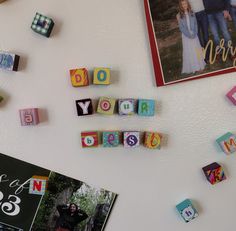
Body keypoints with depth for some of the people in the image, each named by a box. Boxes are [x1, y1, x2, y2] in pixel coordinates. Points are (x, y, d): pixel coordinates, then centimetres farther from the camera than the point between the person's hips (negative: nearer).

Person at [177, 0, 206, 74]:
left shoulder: (192, 13, 4)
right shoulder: (179, 15, -3)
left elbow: (195, 24, 3)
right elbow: (181, 27, -6)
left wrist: (194, 33, -12)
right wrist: (189, 34, -14)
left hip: (194, 35, 2)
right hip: (186, 36, -2)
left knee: (197, 50, 5)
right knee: (189, 51, 0)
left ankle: (200, 65, 15)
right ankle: (192, 68, 7)